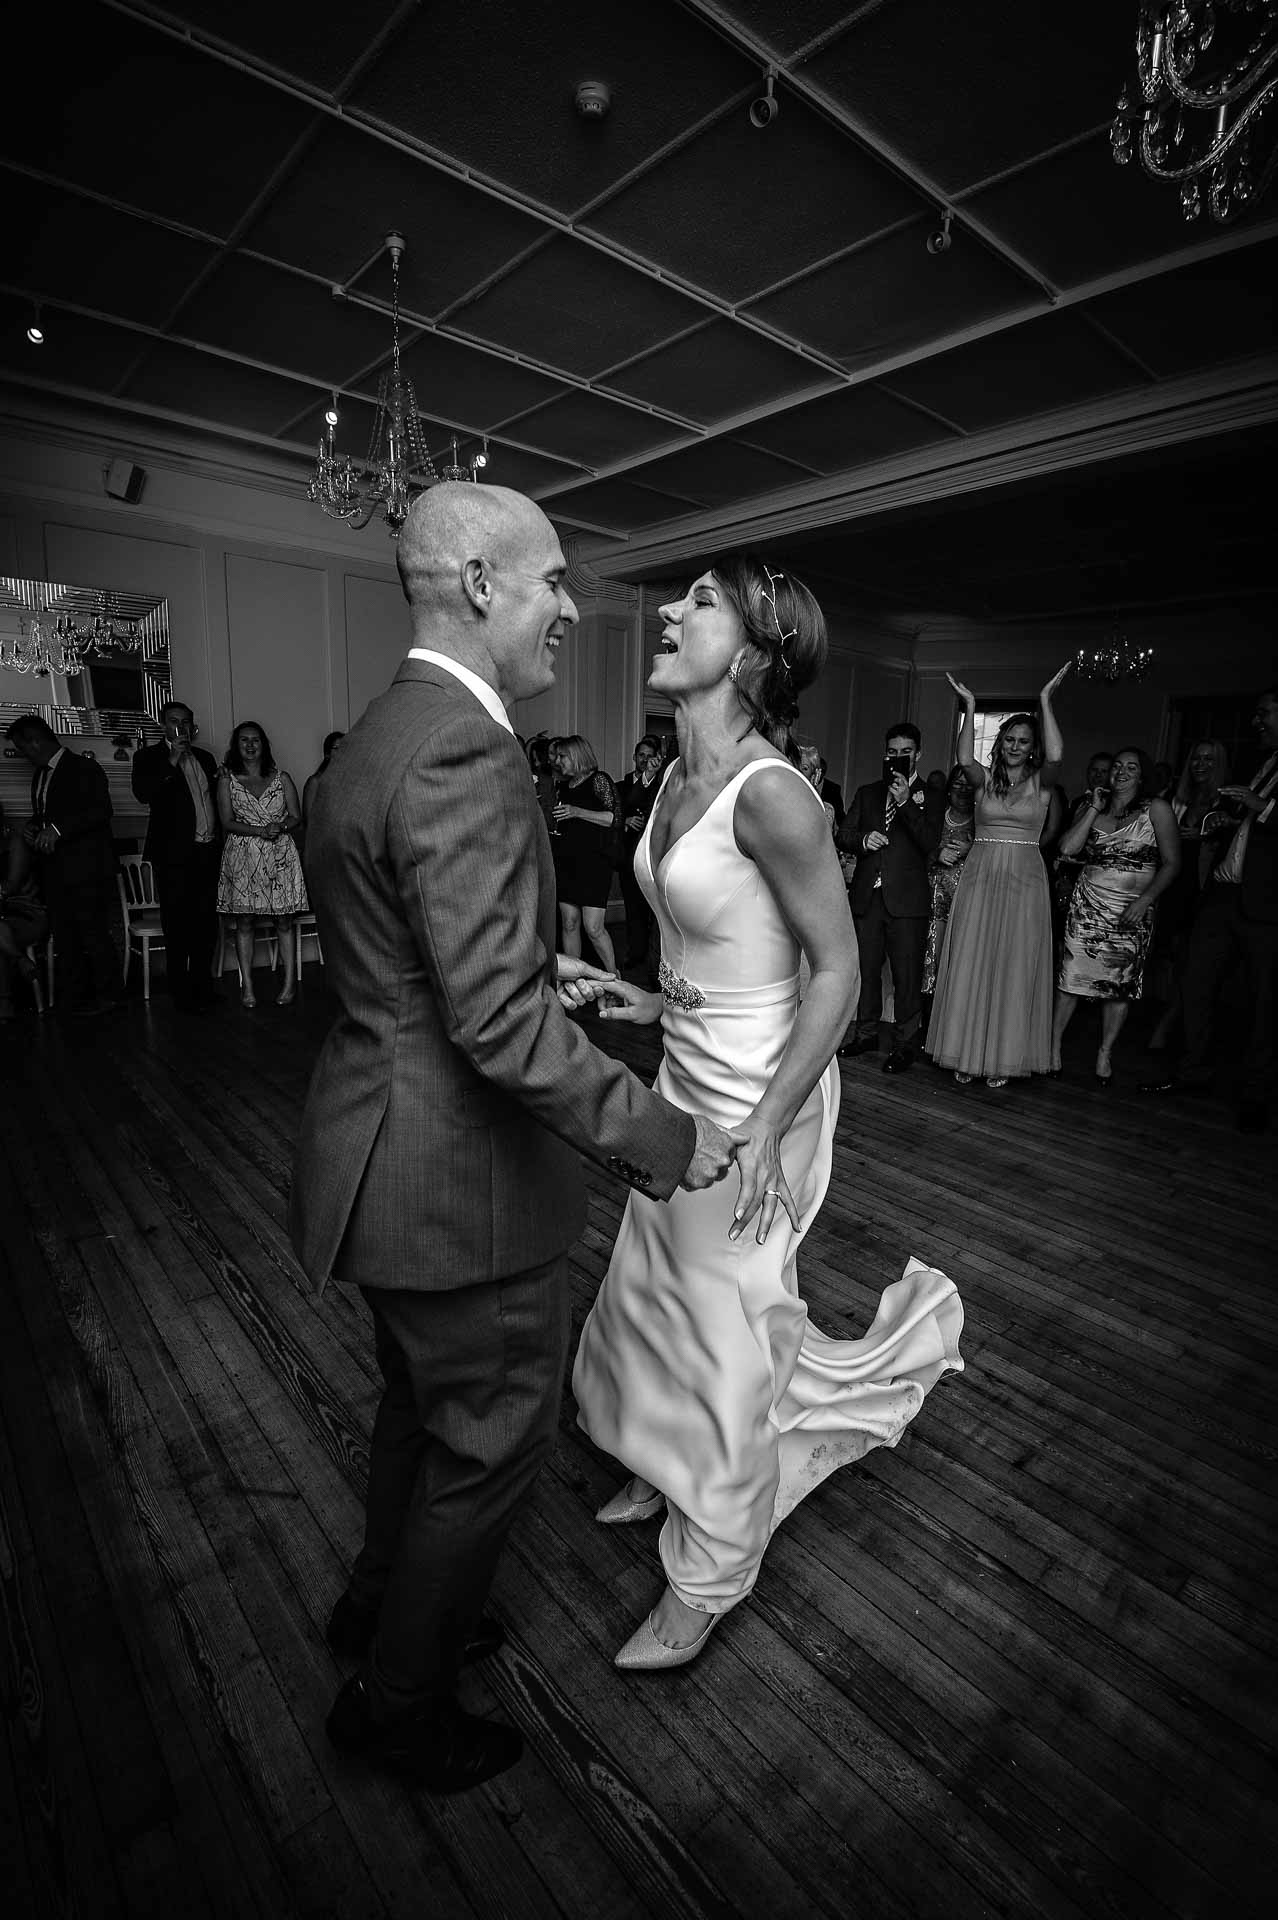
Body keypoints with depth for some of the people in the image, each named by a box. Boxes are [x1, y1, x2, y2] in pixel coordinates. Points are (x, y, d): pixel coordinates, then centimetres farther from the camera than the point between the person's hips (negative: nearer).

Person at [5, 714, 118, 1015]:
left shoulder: (84, 768, -5)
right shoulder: (39, 775, 19)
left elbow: (101, 810, -17)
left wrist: (57, 829, -23)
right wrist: (31, 828, 7)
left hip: (85, 869, -8)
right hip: (53, 872, 8)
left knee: (94, 935, -3)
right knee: (63, 939, 7)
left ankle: (105, 995, 8)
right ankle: (77, 996, 15)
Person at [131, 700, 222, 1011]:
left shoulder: (204, 758, 18)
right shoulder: (149, 757, 2)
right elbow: (142, 794, -15)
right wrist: (171, 761, -18)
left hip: (208, 853, 5)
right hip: (174, 856, -5)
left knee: (206, 924, 10)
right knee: (177, 927, -1)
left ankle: (203, 986, 20)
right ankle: (181, 993, 5)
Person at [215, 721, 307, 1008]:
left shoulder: (282, 779, 10)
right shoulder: (227, 780, 7)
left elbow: (296, 816, 8)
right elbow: (227, 822, 0)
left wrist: (280, 827, -14)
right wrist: (260, 830, -15)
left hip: (280, 856, 0)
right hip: (242, 857, 0)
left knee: (284, 922, 0)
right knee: (244, 922, 0)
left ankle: (290, 982, 5)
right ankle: (247, 986, 6)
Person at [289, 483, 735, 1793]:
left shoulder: (383, 734, 8)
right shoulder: (465, 754, -24)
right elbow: (499, 1025, -29)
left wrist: (541, 970, 21)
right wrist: (664, 1140, -20)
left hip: (391, 1152, 10)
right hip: (461, 1178, -10)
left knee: (424, 1396, 29)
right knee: (494, 1438, 14)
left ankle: (381, 1604, 55)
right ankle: (397, 1701, 40)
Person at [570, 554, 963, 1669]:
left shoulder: (771, 794, -24)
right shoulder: (680, 776, 4)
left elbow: (837, 971, -20)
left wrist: (766, 1133, -19)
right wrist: (660, 998, 7)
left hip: (758, 1098, -8)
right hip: (686, 1076, 8)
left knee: (725, 1329, 11)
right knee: (652, 1290, 23)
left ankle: (708, 1577, 39)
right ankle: (671, 1470, 54)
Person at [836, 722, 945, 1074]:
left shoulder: (931, 797, 5)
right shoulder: (866, 793, 16)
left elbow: (930, 843, -9)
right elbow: (844, 836, 11)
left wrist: (905, 802, -16)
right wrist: (863, 840, -11)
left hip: (906, 899, -3)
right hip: (867, 896, 3)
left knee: (907, 975, -1)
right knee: (865, 969, 10)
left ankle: (903, 1044, 9)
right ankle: (866, 1034, 24)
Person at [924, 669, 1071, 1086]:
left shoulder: (1040, 782, 3)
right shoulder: (985, 779, 6)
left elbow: (1055, 755, -18)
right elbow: (965, 760, -15)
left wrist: (1045, 701, -16)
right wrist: (969, 706, -17)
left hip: (1023, 880, -1)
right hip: (979, 877, 1)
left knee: (1014, 968, 3)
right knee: (970, 965, 2)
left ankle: (1004, 1057, 13)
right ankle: (967, 1053, 13)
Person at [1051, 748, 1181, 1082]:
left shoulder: (1156, 809, 0)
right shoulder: (1093, 811, 9)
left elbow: (1171, 863, -2)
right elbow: (1068, 849, -7)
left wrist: (1145, 899, -13)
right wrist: (1095, 808, -4)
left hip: (1133, 912, -1)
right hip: (1088, 907, 1)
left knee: (1122, 984, 3)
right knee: (1073, 976, -2)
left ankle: (1105, 1053, 16)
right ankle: (1054, 1045, 10)